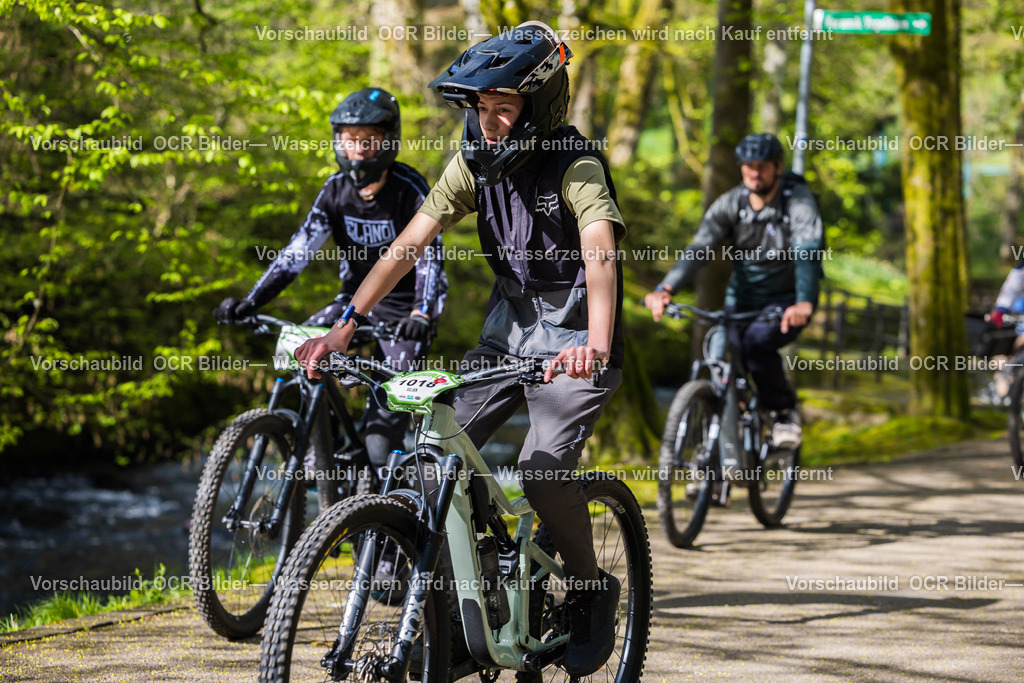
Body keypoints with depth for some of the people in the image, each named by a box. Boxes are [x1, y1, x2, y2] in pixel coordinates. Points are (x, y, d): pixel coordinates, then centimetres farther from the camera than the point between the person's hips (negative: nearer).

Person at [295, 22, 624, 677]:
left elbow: (600, 256, -36)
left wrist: (595, 346, -54)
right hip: (507, 332, 6)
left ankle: (592, 592, 2)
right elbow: (409, 244, -7)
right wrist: (344, 327, -18)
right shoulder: (476, 163, -3)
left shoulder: (577, 166, -20)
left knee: (544, 471, -23)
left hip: (575, 341, -6)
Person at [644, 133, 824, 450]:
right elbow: (698, 249, -17)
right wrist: (665, 289, -34)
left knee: (756, 342, -30)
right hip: (743, 299, 5)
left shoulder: (798, 200, -17)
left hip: (788, 301, -4)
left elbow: (808, 252, -32)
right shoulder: (730, 204, -7)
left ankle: (785, 411, -9)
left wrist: (804, 303, -50)